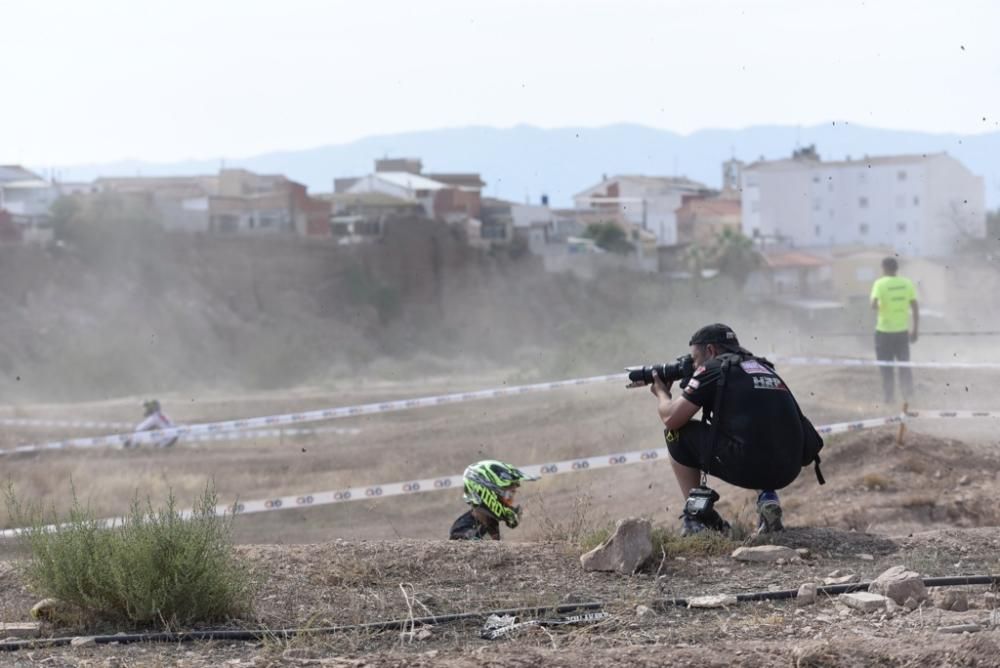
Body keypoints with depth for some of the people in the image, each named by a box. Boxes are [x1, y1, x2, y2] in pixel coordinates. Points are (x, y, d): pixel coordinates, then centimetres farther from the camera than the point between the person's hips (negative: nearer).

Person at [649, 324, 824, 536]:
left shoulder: (714, 368, 4)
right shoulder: (764, 368, 25)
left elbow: (671, 419, 2)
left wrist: (661, 393, 24)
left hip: (747, 466, -7)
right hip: (788, 470, 7)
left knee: (678, 434, 13)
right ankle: (767, 499, 15)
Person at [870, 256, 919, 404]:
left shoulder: (880, 284, -9)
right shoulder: (907, 283, 1)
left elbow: (874, 305, -22)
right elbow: (916, 308, 2)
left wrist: (876, 307, 3)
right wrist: (915, 331, 10)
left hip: (884, 331, -3)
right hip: (903, 331, 3)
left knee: (886, 367, 8)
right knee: (904, 364, 13)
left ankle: (889, 396, 11)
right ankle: (908, 391, 3)